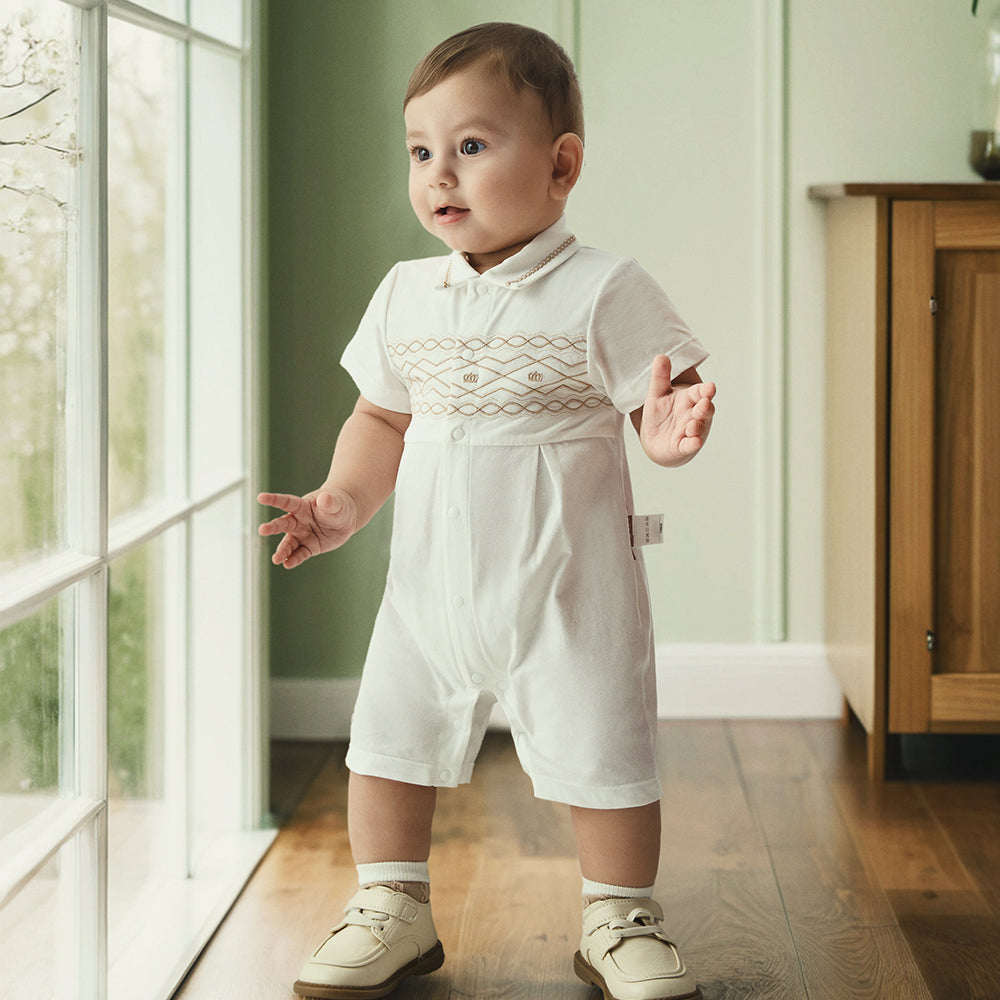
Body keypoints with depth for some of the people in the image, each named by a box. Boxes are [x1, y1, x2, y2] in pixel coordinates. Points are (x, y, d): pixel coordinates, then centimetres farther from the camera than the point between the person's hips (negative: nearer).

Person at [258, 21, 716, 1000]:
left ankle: (618, 918, 22)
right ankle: (392, 911, 28)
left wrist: (670, 429, -33)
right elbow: (383, 418, 15)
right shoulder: (406, 295, 5)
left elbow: (659, 406, -10)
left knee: (602, 758, 0)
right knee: (386, 743, 9)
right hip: (431, 581, 5)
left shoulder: (602, 291, -10)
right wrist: (342, 504, 0)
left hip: (566, 581, -4)